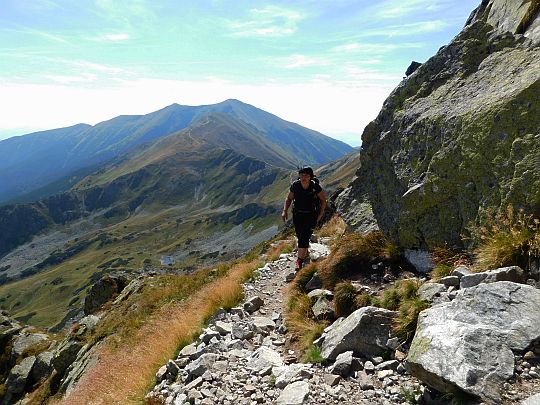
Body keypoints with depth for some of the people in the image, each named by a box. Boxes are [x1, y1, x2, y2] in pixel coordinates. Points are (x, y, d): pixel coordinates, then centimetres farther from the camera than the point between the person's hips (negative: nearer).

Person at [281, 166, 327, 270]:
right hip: (297, 215, 3)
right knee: (300, 236, 17)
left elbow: (323, 200, -4)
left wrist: (320, 215, -6)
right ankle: (305, 251, 47)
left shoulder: (315, 187, -20)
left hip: (310, 216, -3)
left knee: (304, 237, -11)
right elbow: (289, 198, 3)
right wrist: (285, 211, -8)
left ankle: (300, 260, 0)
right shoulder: (295, 185, -14)